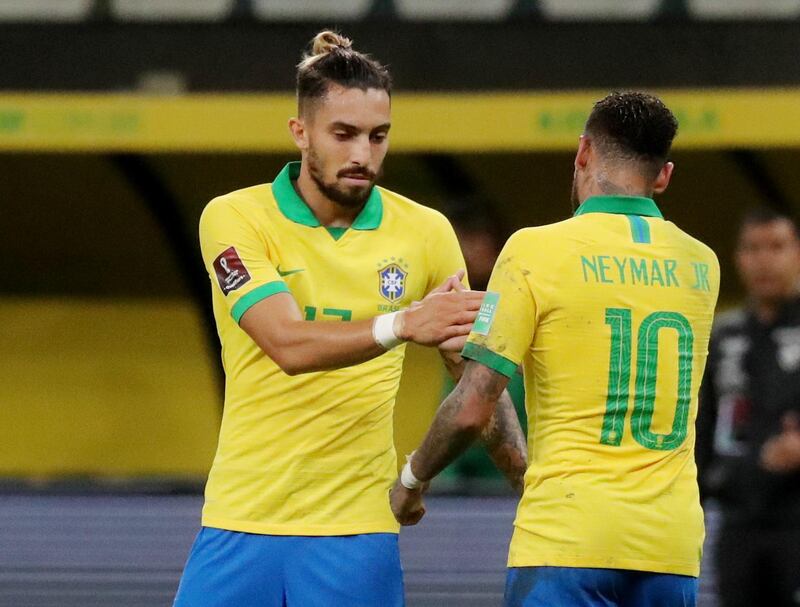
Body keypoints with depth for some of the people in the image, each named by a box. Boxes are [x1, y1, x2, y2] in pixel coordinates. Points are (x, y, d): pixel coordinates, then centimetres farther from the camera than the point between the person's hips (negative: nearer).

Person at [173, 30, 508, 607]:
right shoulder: (233, 218, -6)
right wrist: (402, 325, -35)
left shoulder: (425, 231, 2)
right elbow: (288, 344, -20)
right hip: (241, 517, -1)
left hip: (358, 528, 1)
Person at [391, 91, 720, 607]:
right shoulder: (702, 266, 11)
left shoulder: (535, 250, -4)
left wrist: (412, 479, 10)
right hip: (674, 545, 5)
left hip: (568, 535, -5)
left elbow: (473, 408, -6)